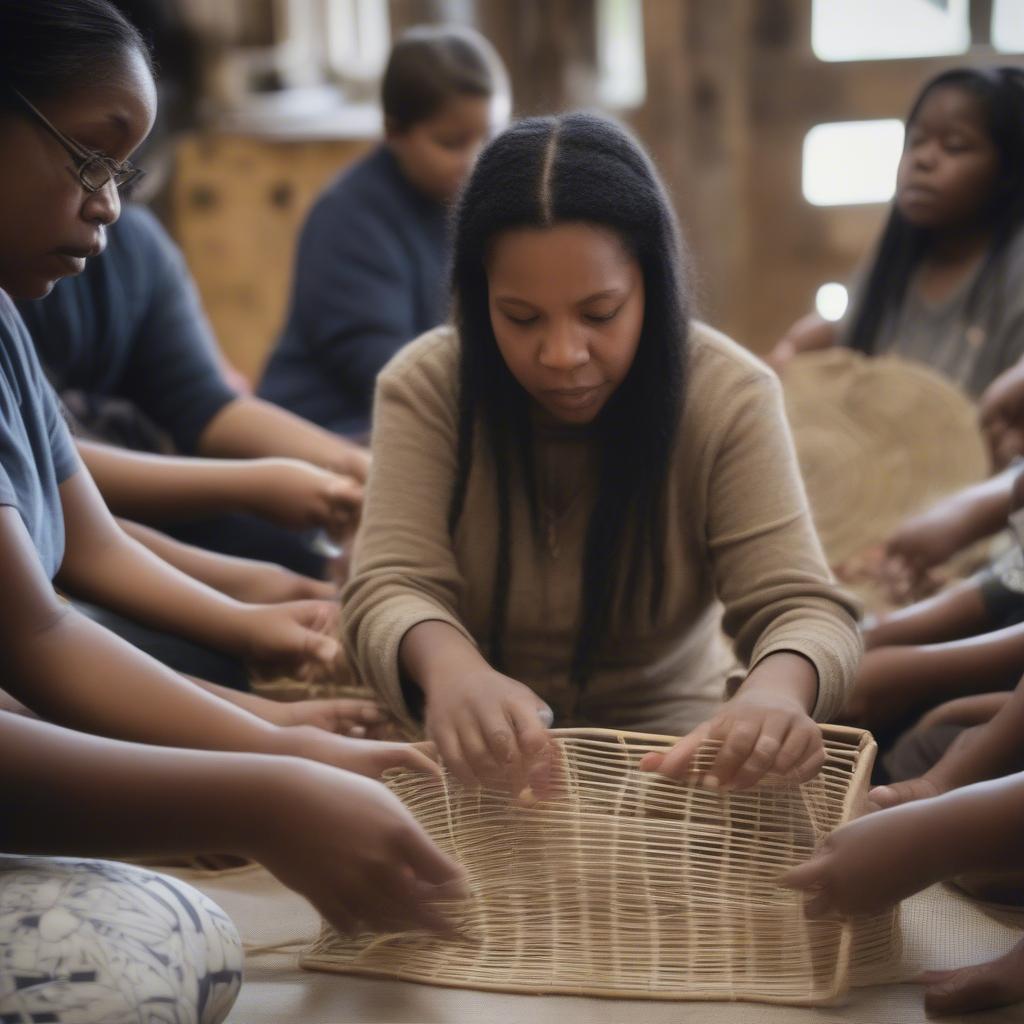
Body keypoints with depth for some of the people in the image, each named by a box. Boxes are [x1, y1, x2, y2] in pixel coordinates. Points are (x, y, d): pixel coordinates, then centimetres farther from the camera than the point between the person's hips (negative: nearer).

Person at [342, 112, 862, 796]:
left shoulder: (730, 397, -11)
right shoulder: (423, 388, -10)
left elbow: (801, 608, -17)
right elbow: (392, 588, -19)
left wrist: (777, 688, -43)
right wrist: (450, 665, -45)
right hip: (488, 753, 0)